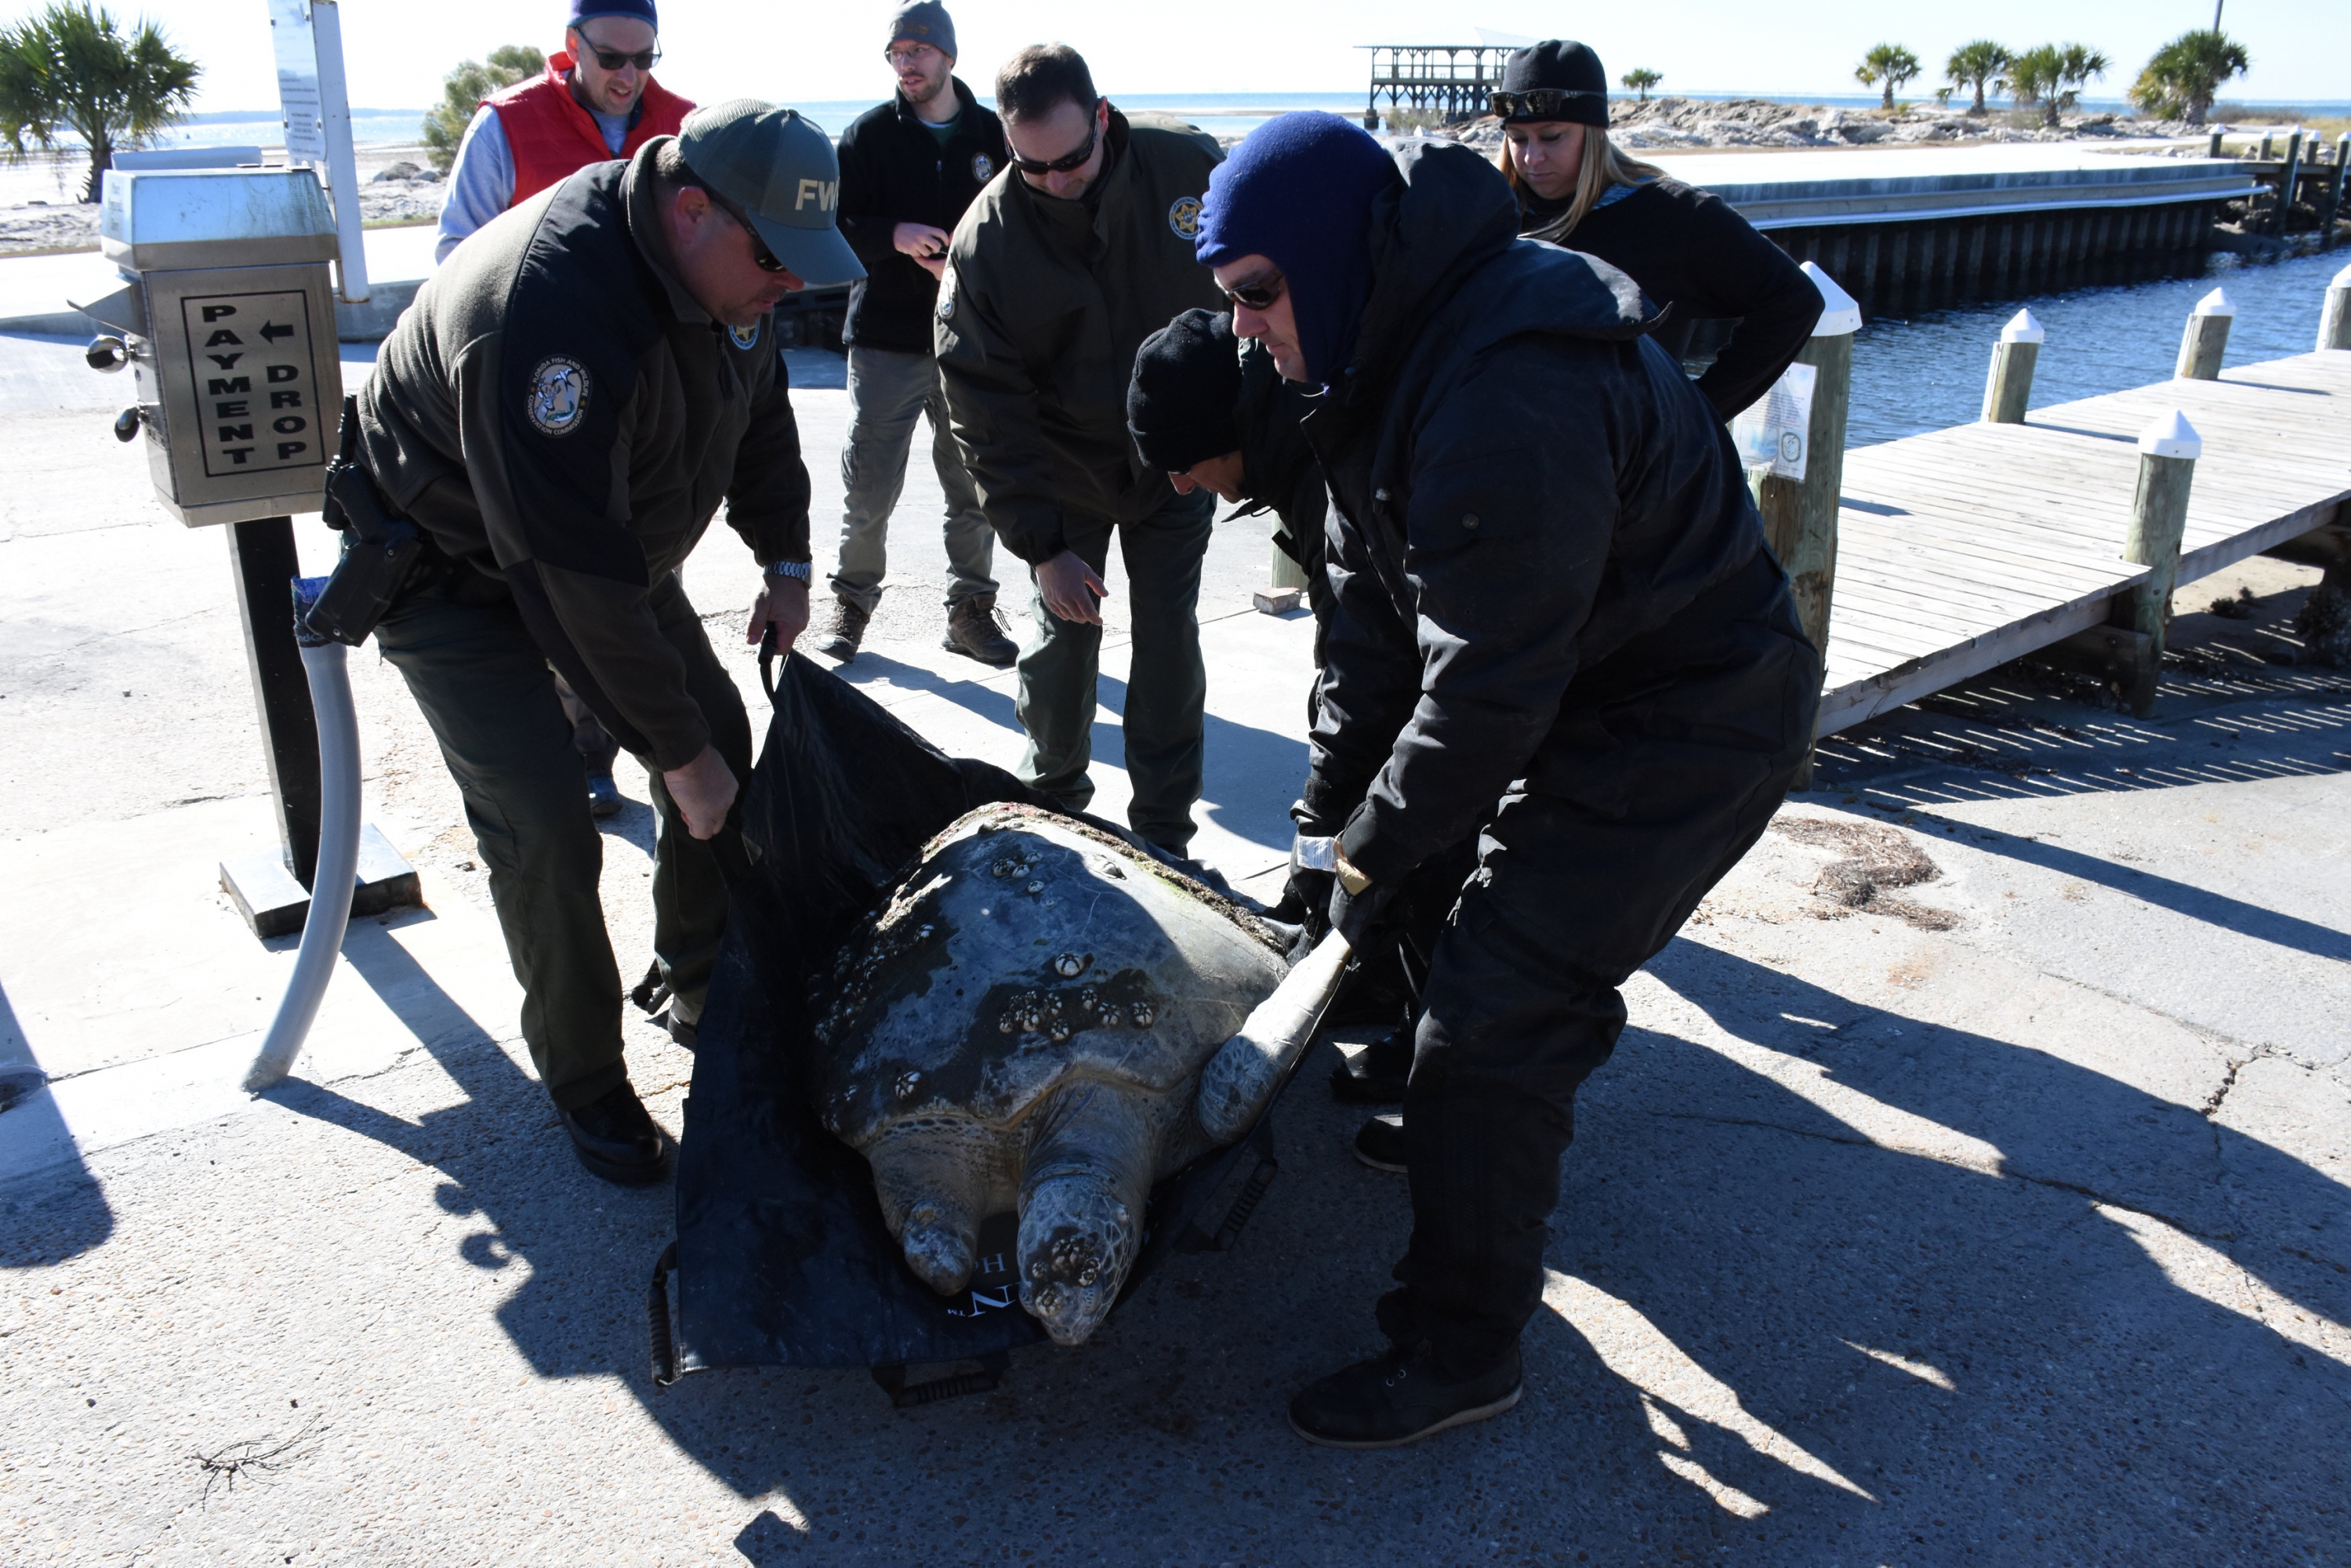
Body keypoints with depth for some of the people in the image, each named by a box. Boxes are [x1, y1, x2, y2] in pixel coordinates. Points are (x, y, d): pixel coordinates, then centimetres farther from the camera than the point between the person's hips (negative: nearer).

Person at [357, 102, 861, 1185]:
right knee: (543, 831, -14)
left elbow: (760, 415, 9)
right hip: (453, 564, -8)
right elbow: (580, 578, -36)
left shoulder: (724, 264, -12)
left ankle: (707, 996, 24)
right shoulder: (547, 314, -39)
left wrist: (785, 561, 1)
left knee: (721, 741, 5)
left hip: (608, 537, 8)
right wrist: (678, 752, -29)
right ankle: (584, 1083, 6)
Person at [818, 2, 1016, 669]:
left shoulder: (993, 135, 5)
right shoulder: (869, 134, 2)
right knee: (868, 491, 2)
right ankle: (852, 602, 20)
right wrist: (894, 236, -19)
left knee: (974, 489, 8)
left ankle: (969, 610, 21)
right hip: (886, 341, -1)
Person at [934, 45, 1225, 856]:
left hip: (1179, 462, 1)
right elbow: (985, 409, -15)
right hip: (1064, 473, -1)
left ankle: (1164, 828, 16)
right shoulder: (986, 240, -16)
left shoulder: (1191, 168, -14)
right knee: (1066, 635, 4)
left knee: (1169, 637, 3)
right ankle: (1053, 795, 28)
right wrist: (1041, 544, -18)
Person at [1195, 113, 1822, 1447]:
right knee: (1464, 916, 24)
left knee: (1494, 1021, -9)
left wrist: (1378, 854, -15)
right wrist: (1334, 810, 5)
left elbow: (1486, 684, -29)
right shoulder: (1401, 345, 2)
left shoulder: (1506, 394, -32)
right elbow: (1376, 606, 6)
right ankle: (1455, 1123, 51)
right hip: (1580, 684, 10)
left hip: (1687, 727, -10)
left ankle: (1462, 1350, 7)